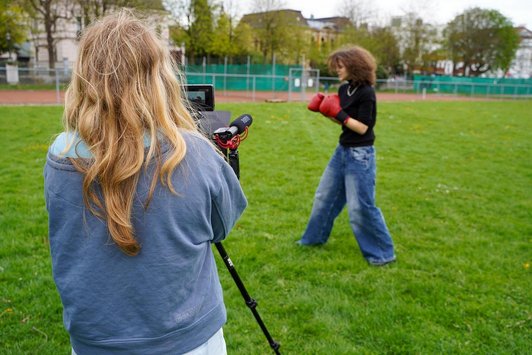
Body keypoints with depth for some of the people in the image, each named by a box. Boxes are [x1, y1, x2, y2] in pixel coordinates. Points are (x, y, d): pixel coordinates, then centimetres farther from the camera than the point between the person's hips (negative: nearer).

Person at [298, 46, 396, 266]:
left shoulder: (366, 93, -17)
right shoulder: (344, 89, 7)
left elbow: (362, 128, -20)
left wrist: (338, 113, -22)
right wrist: (325, 111, 0)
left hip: (360, 155, -9)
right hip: (342, 150, 9)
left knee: (361, 206, -4)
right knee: (325, 196, 17)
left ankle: (382, 253, 12)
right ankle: (314, 238, 35)